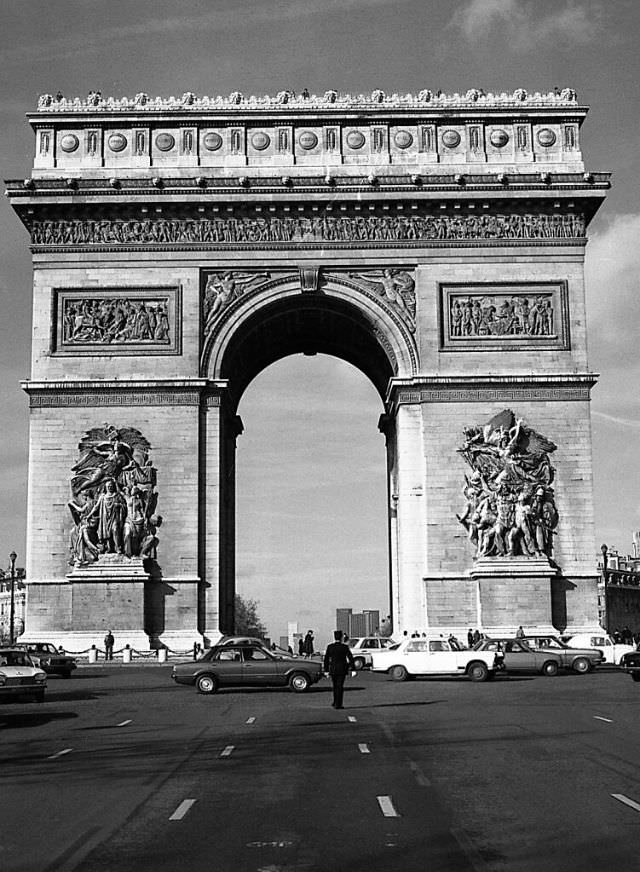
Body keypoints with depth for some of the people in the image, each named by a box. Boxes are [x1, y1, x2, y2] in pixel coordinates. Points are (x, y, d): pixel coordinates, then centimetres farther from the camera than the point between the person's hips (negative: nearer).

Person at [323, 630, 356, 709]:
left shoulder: (330, 647, -3)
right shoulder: (345, 647, -9)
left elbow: (326, 659, 0)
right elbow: (350, 658, -10)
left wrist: (326, 670, 7)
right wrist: (353, 669, -5)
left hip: (332, 669, 2)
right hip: (342, 670, -2)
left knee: (335, 686, 19)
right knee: (340, 687, 3)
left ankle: (336, 702, 29)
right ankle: (337, 704, 0)